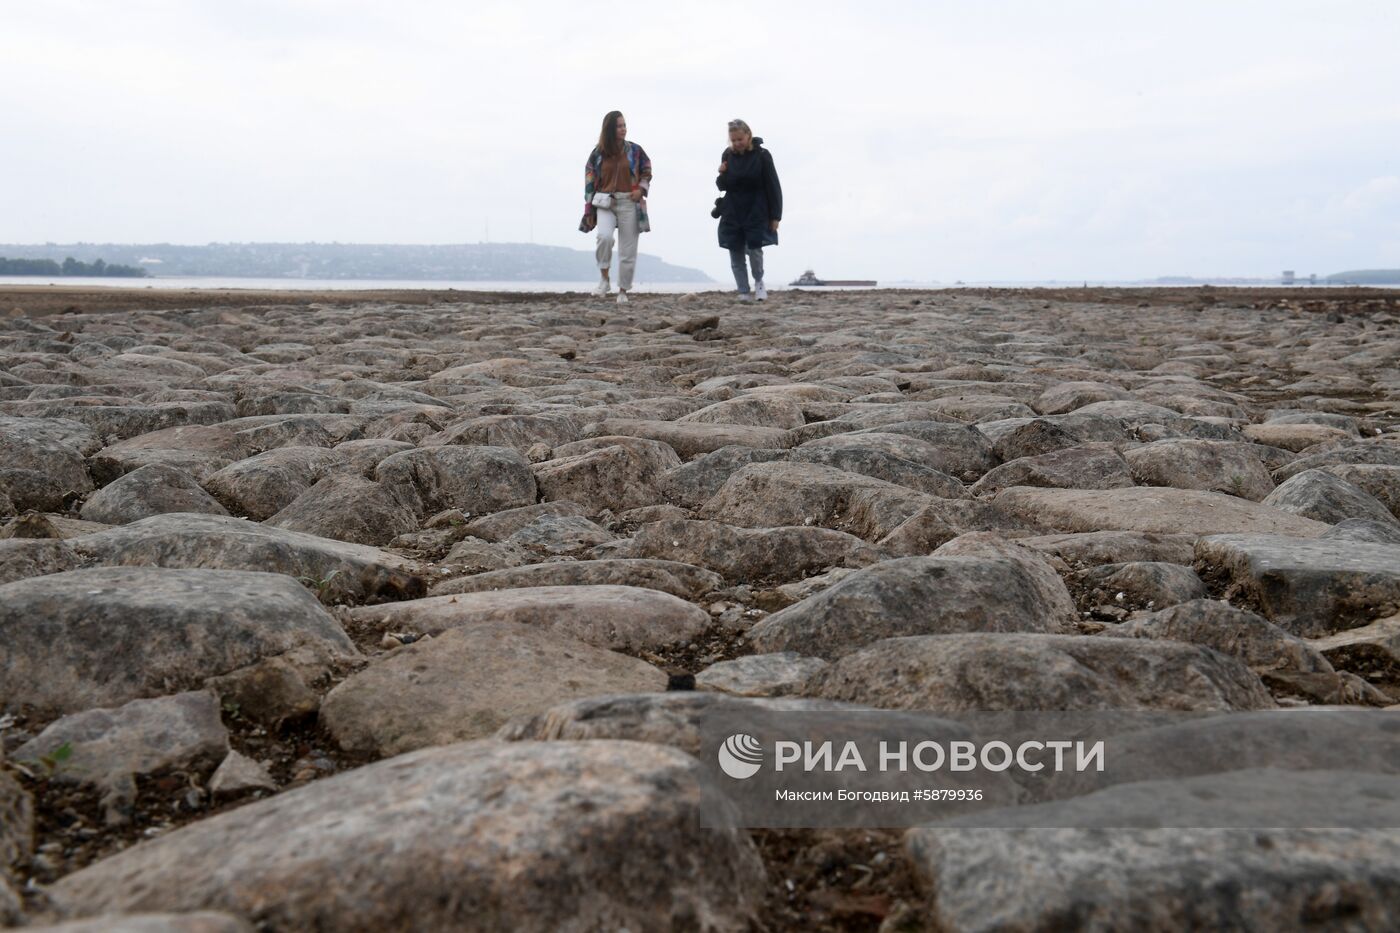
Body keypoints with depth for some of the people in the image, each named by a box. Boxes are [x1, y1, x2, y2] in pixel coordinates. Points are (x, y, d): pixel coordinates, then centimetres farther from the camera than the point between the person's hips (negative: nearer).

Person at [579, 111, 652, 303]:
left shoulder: (635, 150, 4)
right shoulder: (598, 153, 3)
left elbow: (647, 172, 14)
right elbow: (590, 181, 6)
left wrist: (641, 189, -7)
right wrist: (589, 210, 3)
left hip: (629, 203, 1)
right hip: (605, 202, -1)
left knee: (628, 250, 1)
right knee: (604, 236, -29)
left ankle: (623, 291, 14)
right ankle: (604, 279, -13)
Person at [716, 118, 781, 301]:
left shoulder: (762, 155, -8)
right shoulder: (728, 155, 1)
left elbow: (773, 187, -5)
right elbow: (723, 186, 11)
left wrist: (775, 216, -7)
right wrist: (722, 176, -12)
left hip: (756, 214, -3)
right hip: (732, 214, 3)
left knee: (754, 250, -9)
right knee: (736, 255, 2)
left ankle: (759, 282, 21)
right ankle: (744, 293, 10)